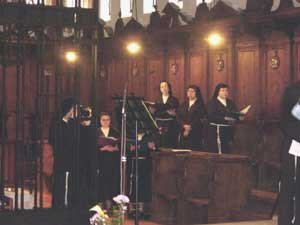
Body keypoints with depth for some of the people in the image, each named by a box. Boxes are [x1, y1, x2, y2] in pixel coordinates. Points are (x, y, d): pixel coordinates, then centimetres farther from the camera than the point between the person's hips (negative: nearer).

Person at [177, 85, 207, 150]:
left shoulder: (200, 105, 0)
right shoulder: (183, 105, 17)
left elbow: (200, 119, -9)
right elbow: (178, 117, 8)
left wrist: (190, 126, -14)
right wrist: (184, 125, -9)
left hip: (195, 133, -5)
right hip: (183, 132, 5)